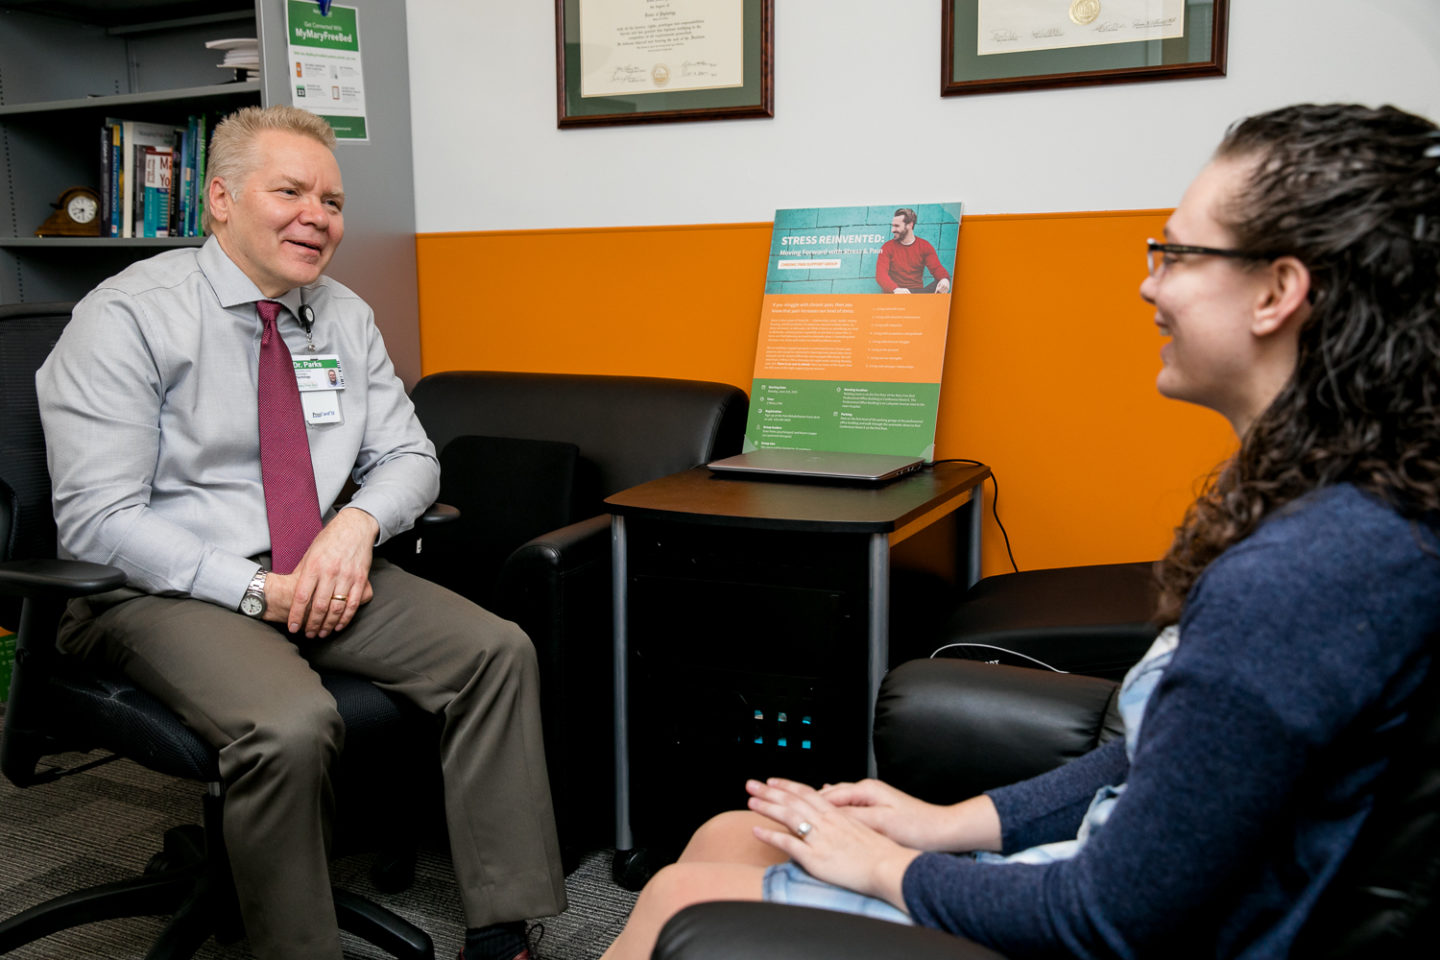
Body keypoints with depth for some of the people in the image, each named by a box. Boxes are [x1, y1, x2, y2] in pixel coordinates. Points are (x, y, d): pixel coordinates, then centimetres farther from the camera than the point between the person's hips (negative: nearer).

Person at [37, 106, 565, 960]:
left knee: (499, 651, -16)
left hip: (320, 571, 6)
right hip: (164, 592, -5)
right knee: (291, 723, -35)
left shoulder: (345, 318, 9)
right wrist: (260, 590, -20)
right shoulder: (129, 316, -9)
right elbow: (99, 521, -13)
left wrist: (360, 522, -12)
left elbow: (410, 457, 12)